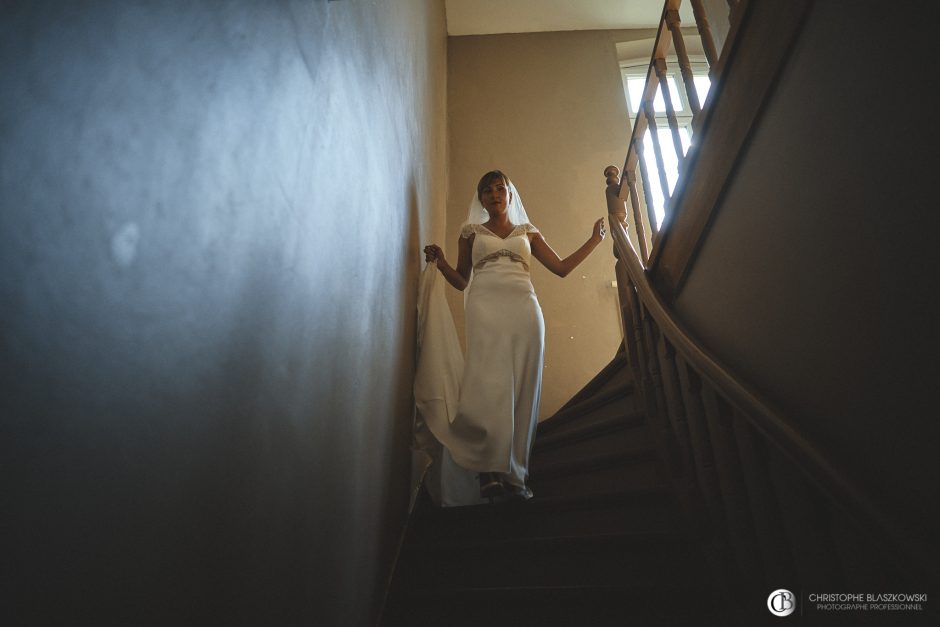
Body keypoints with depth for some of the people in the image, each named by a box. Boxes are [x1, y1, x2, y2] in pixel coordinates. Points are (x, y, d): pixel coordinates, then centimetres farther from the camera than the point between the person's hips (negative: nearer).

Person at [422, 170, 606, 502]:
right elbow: (461, 281, 18)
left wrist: (594, 239, 18)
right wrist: (441, 263, 0)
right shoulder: (471, 231, 21)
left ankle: (514, 474, -7)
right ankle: (492, 471, -21)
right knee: (491, 381, -19)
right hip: (485, 306, -2)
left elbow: (561, 267, 21)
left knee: (524, 386, -8)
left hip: (524, 306, 2)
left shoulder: (528, 232, 24)